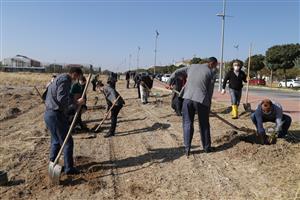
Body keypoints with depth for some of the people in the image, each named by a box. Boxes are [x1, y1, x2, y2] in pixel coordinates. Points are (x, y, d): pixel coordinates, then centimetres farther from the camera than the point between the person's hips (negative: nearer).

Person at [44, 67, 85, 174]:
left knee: (56, 141, 19)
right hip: (56, 115, -10)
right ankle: (69, 168, 8)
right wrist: (77, 102, -24)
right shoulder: (65, 80, -14)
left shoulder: (58, 79, 18)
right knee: (67, 142, 0)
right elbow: (62, 99, -26)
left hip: (49, 114, 10)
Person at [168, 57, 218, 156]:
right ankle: (207, 147, 26)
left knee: (187, 124, 10)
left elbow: (176, 72, 20)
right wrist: (209, 104, 13)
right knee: (204, 125, 13)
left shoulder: (192, 66, 18)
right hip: (201, 100, -2)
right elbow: (210, 90, 6)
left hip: (187, 98, 3)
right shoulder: (211, 72, 7)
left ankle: (187, 149, 8)